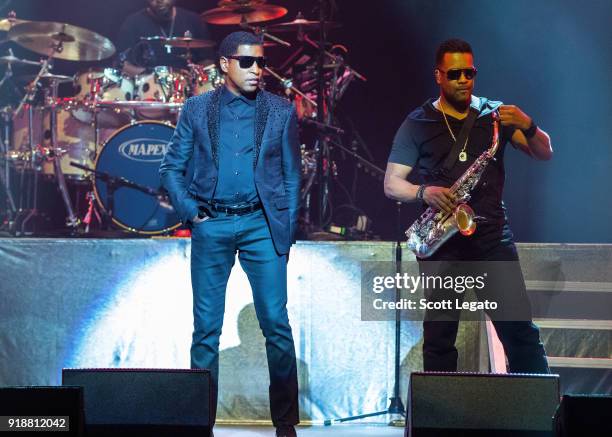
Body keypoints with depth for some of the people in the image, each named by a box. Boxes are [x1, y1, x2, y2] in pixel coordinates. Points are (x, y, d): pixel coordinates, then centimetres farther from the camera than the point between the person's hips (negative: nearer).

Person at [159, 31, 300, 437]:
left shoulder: (281, 110, 6)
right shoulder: (197, 108, 6)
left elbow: (291, 175, 7)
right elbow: (171, 167, 9)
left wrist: (287, 232, 0)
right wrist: (190, 212, -2)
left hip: (262, 224, 0)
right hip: (211, 225, 0)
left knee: (277, 324, -3)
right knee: (206, 328, 3)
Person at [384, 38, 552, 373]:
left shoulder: (494, 114, 11)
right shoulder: (418, 124, 8)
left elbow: (544, 154, 6)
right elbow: (391, 183, 5)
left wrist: (528, 126, -15)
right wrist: (424, 192, -15)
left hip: (492, 235, 1)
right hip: (442, 242, -1)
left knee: (519, 327, -6)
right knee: (439, 334, -1)